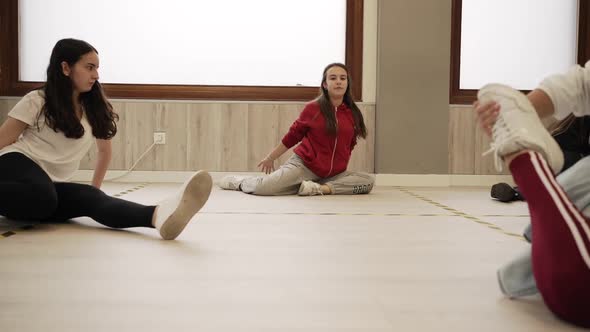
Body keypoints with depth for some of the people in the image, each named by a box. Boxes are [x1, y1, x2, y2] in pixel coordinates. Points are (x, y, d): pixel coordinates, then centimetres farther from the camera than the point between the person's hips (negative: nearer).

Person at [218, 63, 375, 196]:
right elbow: (293, 135, 4)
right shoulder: (313, 108, -7)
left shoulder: (353, 113, 1)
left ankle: (320, 188, -17)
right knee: (263, 187, -22)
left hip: (334, 174, 4)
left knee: (368, 181, -17)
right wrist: (270, 157, 11)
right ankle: (239, 181, 13)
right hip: (304, 165, -3)